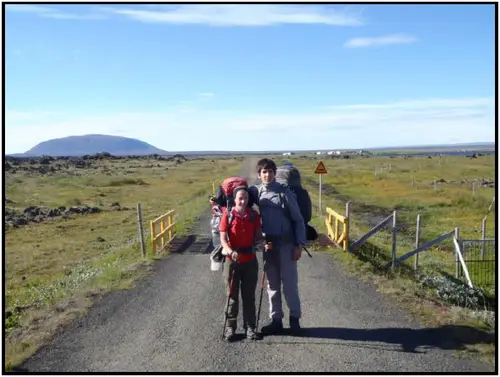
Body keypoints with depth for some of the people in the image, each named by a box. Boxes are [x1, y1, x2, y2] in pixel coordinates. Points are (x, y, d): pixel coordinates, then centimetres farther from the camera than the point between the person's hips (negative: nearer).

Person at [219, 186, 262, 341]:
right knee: (232, 295, 9)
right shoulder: (228, 215, -9)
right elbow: (223, 238, -13)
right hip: (233, 260, -2)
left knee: (249, 295, 11)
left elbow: (258, 235, 8)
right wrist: (231, 252, -29)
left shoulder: (253, 215, -1)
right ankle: (230, 327, 20)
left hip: (250, 260, 2)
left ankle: (250, 327, 21)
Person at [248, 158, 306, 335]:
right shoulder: (255, 192, 1)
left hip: (286, 243, -4)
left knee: (289, 282, 1)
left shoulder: (285, 193, -9)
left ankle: (294, 318, 15)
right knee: (272, 284, 11)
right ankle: (276, 320, 21)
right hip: (268, 244, 4)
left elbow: (298, 220, -5)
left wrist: (299, 244, -10)